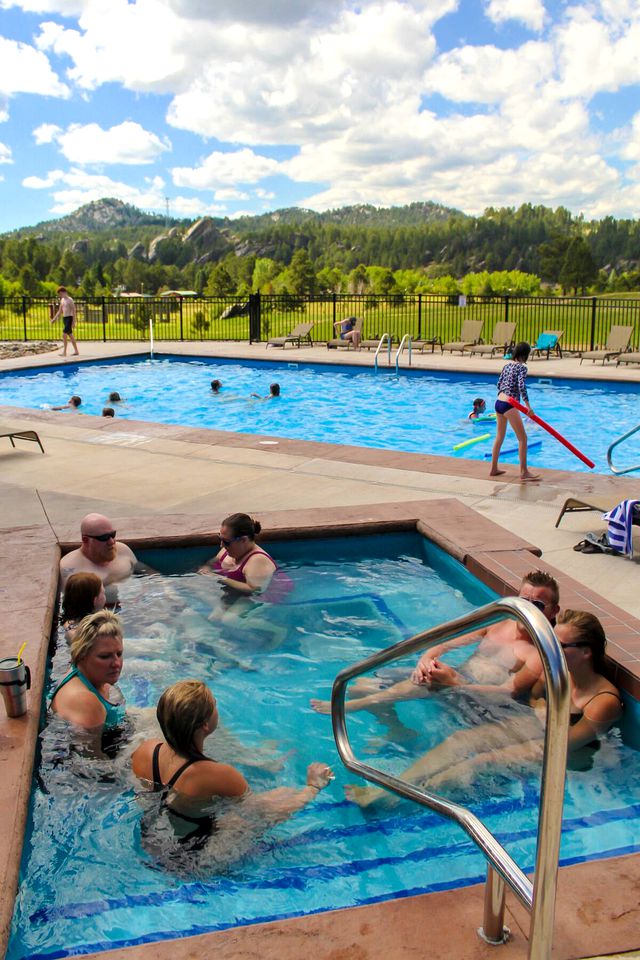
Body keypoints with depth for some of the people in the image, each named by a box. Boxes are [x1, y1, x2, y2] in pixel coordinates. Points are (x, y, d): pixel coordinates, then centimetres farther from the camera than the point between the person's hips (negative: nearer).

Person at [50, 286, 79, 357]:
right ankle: (76, 351, 18)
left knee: (64, 334, -15)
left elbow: (74, 311, -15)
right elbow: (60, 311, 21)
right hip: (64, 318, 9)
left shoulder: (69, 300, -12)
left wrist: (74, 322, -20)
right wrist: (54, 319, 16)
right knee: (70, 335, 12)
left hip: (69, 318, -9)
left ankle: (64, 352, -14)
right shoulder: (62, 300, 14)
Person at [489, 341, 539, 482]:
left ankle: (493, 469, 24)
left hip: (498, 402, 8)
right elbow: (521, 386, -20)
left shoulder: (507, 365, 14)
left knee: (499, 437, 18)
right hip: (509, 406, -8)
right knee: (522, 438, -2)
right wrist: (527, 405, -23)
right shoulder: (522, 367, -8)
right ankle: (524, 472, -3)